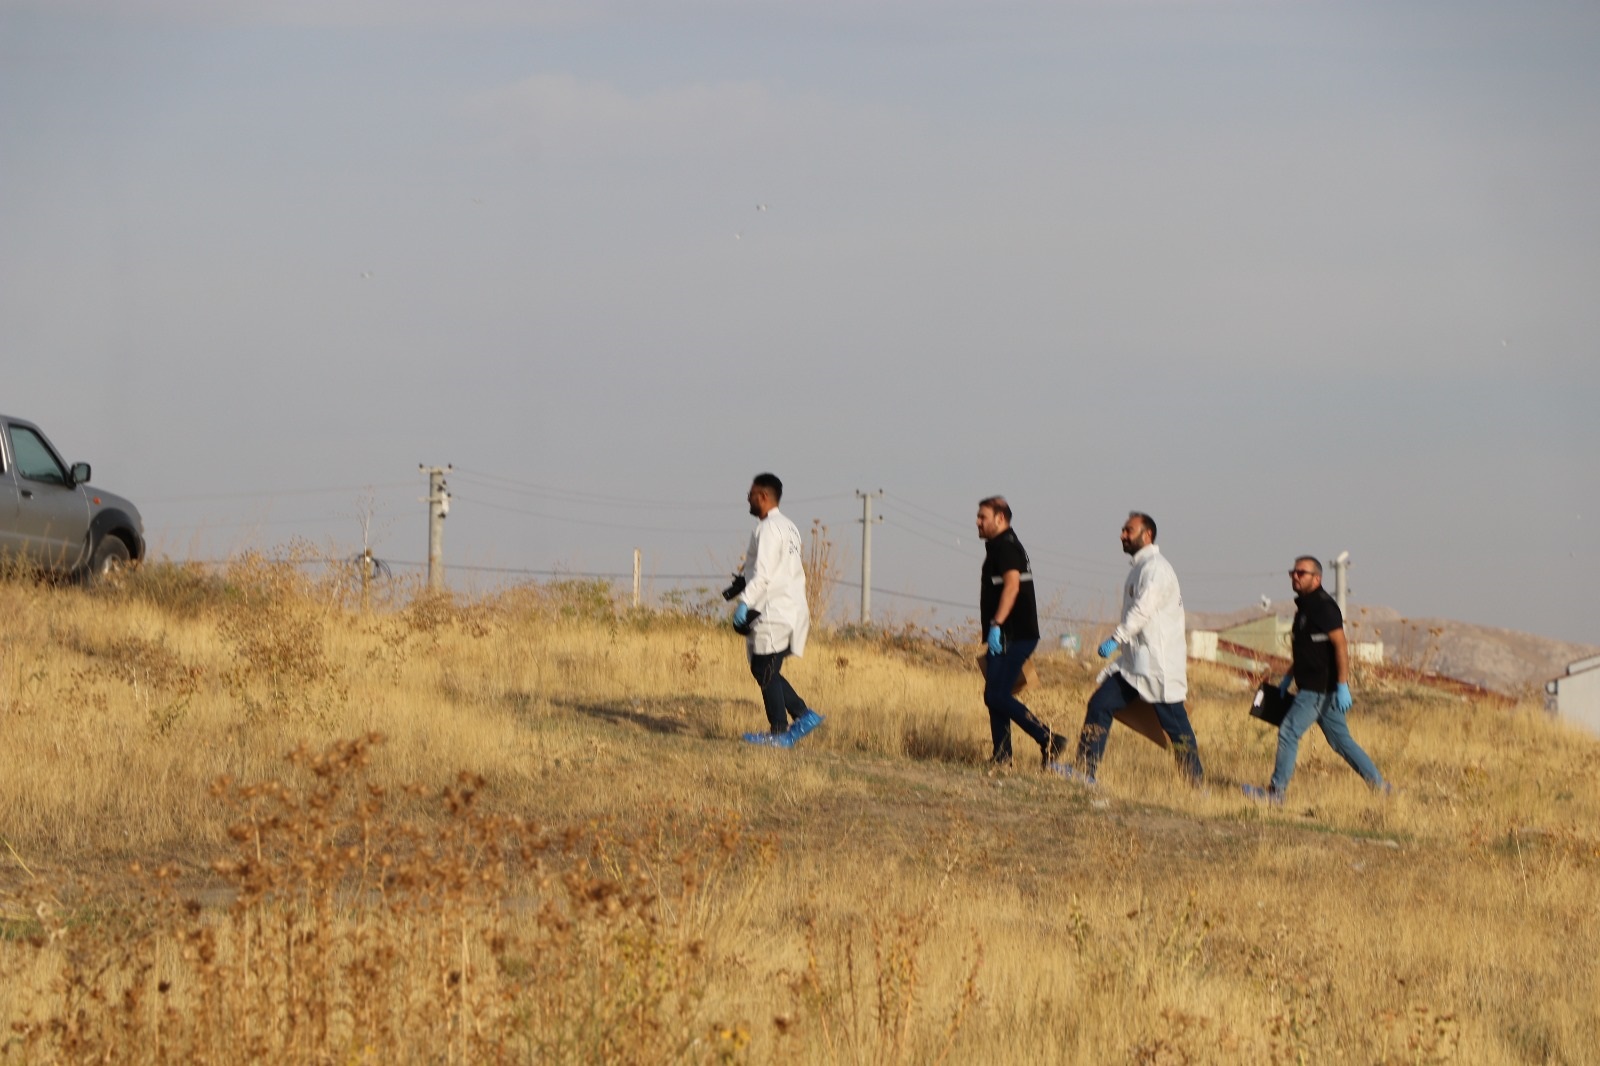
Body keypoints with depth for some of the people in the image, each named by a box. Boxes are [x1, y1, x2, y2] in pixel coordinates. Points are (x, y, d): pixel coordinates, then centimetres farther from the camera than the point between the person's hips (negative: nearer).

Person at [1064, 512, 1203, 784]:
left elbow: (1143, 609, -22)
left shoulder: (1155, 567, -10)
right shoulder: (1140, 568, 20)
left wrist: (1116, 639, -26)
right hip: (1134, 661, 9)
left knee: (1174, 722, -5)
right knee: (1100, 705, 1)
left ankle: (1197, 784, -1)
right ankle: (1084, 772, -1)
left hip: (1159, 663, -9)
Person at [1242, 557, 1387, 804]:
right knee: (1340, 739, 13)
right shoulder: (1305, 606, 17)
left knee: (1289, 732, -10)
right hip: (1312, 687, 10)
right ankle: (1378, 784, 17)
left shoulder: (1324, 607, -14)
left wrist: (1342, 686, -26)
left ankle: (1276, 791, -7)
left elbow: (1341, 645, -21)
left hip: (1320, 688, -10)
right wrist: (1288, 677, 28)